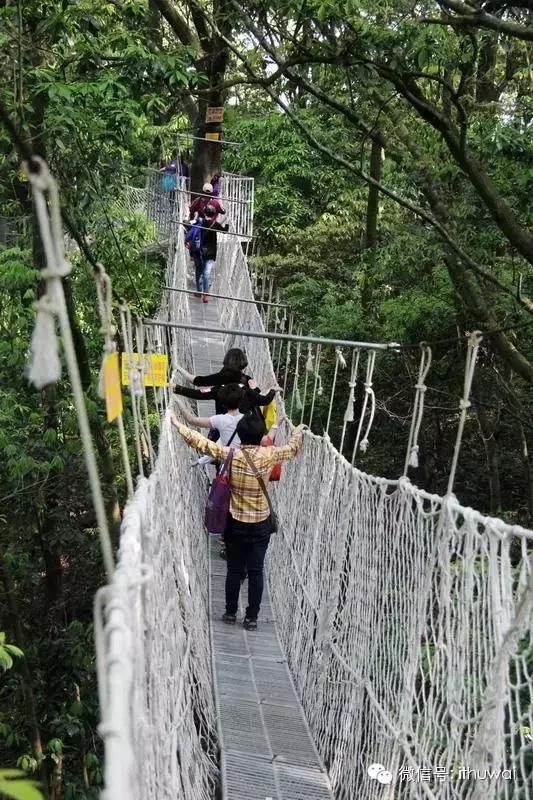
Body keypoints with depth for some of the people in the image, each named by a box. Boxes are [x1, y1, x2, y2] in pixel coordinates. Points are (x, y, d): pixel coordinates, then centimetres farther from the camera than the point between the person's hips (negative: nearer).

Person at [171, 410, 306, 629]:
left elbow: (200, 442, -11)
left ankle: (231, 613, 24)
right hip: (261, 524, 0)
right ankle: (252, 617, 15)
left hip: (235, 523, 0)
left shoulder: (230, 455, -14)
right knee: (256, 571, 10)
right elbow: (292, 448, 8)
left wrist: (177, 424, -2)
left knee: (234, 570, 14)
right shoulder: (269, 455, -11)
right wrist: (298, 431, 28)